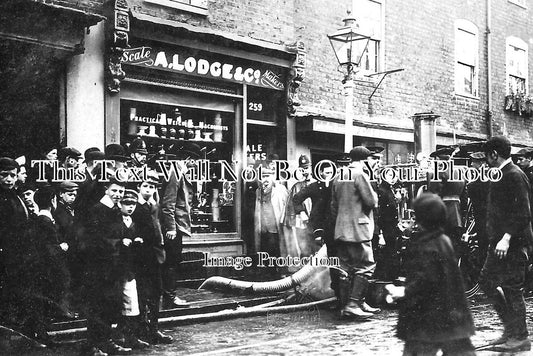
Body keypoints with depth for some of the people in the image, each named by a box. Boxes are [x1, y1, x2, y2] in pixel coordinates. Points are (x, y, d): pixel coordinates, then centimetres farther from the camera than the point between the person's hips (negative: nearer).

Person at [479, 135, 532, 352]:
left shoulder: (514, 175, -15)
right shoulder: (500, 175, 14)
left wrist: (507, 237, -26)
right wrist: (496, 239, 17)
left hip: (513, 242, -10)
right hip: (500, 241, 10)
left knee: (512, 288, -3)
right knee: (486, 282, 13)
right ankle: (511, 328, 22)